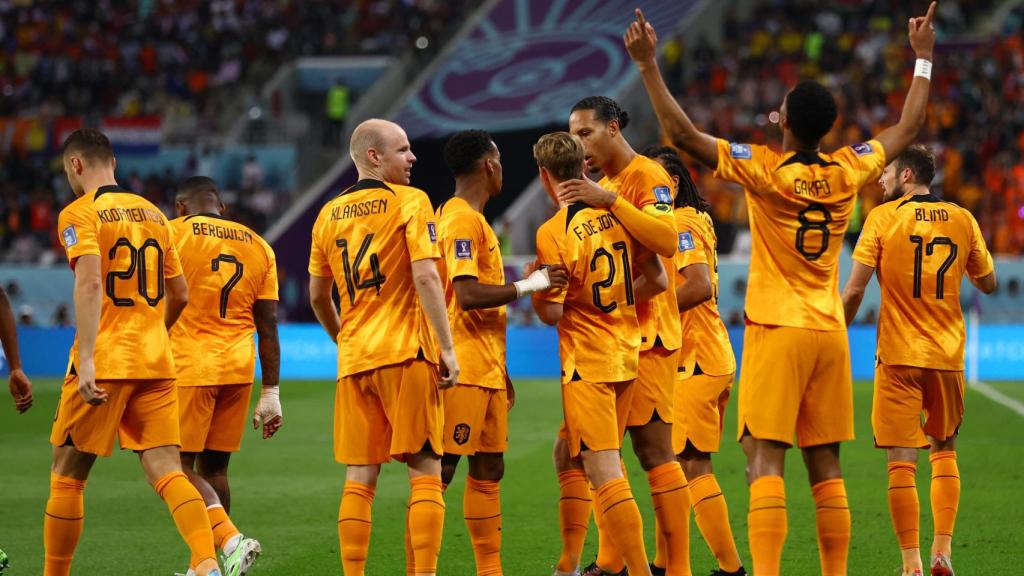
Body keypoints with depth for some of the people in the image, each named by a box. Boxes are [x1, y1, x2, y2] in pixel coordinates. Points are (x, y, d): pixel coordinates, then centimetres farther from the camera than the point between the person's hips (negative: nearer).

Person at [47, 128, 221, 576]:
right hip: (157, 364, 5)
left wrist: (85, 359, -24)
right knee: (166, 471, -2)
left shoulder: (79, 214, -4)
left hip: (104, 365, -5)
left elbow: (90, 283, -18)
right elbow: (179, 295, 20)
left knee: (66, 475, 6)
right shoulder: (153, 214, 16)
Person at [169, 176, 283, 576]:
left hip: (189, 366, -5)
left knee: (178, 467, -3)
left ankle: (231, 541, -21)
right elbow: (267, 328, 12)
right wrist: (271, 395, 14)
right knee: (213, 468, 13)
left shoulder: (172, 234, -1)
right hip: (239, 367, 5)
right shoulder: (258, 246, 13)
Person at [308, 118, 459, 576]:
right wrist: (448, 349, -12)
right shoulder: (410, 202, -4)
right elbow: (425, 277, -14)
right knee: (425, 469, -1)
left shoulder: (329, 214, 12)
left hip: (354, 358, 5)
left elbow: (317, 296, 18)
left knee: (359, 477, 7)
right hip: (406, 350, -5)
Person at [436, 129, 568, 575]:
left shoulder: (473, 219, 19)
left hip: (486, 368, 10)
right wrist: (528, 285, -15)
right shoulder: (461, 219, -12)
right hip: (464, 369, -10)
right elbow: (467, 294, -22)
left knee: (488, 469, 10)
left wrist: (499, 368, 22)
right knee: (442, 466, -10)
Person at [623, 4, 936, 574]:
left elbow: (682, 132, -13)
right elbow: (909, 127, 19)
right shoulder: (848, 171, 3)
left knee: (765, 460, -9)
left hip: (777, 332, -5)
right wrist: (924, 56, 29)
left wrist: (649, 63, -10)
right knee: (826, 467, 8)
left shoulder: (765, 170, -10)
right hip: (830, 333, 5)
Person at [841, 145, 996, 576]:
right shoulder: (962, 219, 4)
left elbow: (855, 289, -10)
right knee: (944, 450, 18)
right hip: (948, 354, 3)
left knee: (901, 460, -1)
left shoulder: (884, 217, -5)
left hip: (899, 356, -3)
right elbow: (988, 283, 13)